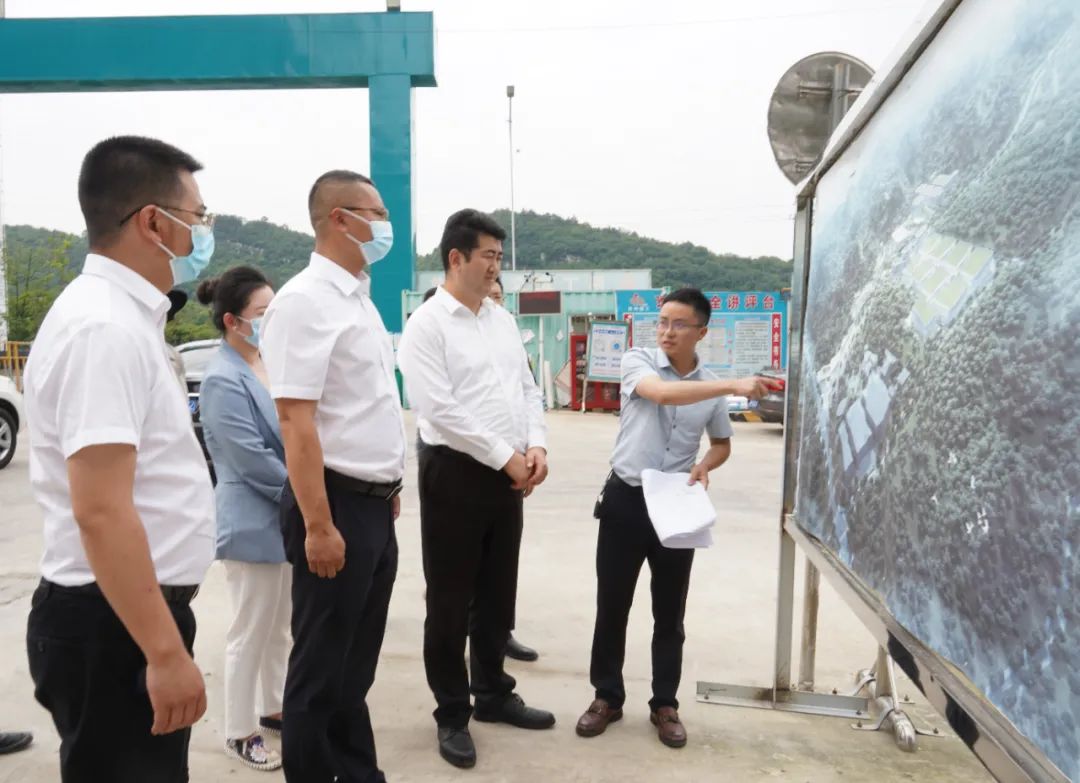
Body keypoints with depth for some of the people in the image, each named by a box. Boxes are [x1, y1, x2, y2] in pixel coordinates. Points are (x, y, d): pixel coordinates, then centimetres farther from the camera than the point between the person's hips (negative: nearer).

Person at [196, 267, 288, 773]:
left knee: (280, 627, 20)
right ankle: (239, 733, 23)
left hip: (286, 517, 8)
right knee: (250, 634, 6)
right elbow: (253, 460, -21)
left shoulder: (272, 364, 6)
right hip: (254, 523, -8)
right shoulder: (223, 381, -17)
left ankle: (274, 709, 36)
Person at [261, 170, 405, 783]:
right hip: (337, 504, -9)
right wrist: (319, 525, -23)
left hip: (375, 504, 9)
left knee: (357, 662, 21)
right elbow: (296, 420, -21)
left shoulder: (360, 299, 13)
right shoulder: (305, 300, -15)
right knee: (321, 668, 8)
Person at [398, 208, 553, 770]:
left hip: (508, 476, 7)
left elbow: (528, 389, 13)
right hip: (455, 474, -6)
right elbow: (440, 409, -18)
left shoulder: (502, 320, 12)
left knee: (498, 593, 18)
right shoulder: (426, 324, -10)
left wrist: (536, 446, -3)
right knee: (451, 602, 8)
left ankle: (492, 693, 37)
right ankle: (452, 714, 26)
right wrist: (506, 457, -16)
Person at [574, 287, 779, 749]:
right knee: (611, 606, 8)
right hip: (626, 499, -2)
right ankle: (607, 696, 26)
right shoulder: (637, 362, -6)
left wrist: (704, 466, -4)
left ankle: (664, 705, 27)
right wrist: (733, 386, -34)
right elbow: (663, 393, -28)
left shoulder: (711, 388, 4)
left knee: (669, 612, 10)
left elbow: (722, 443, 18)